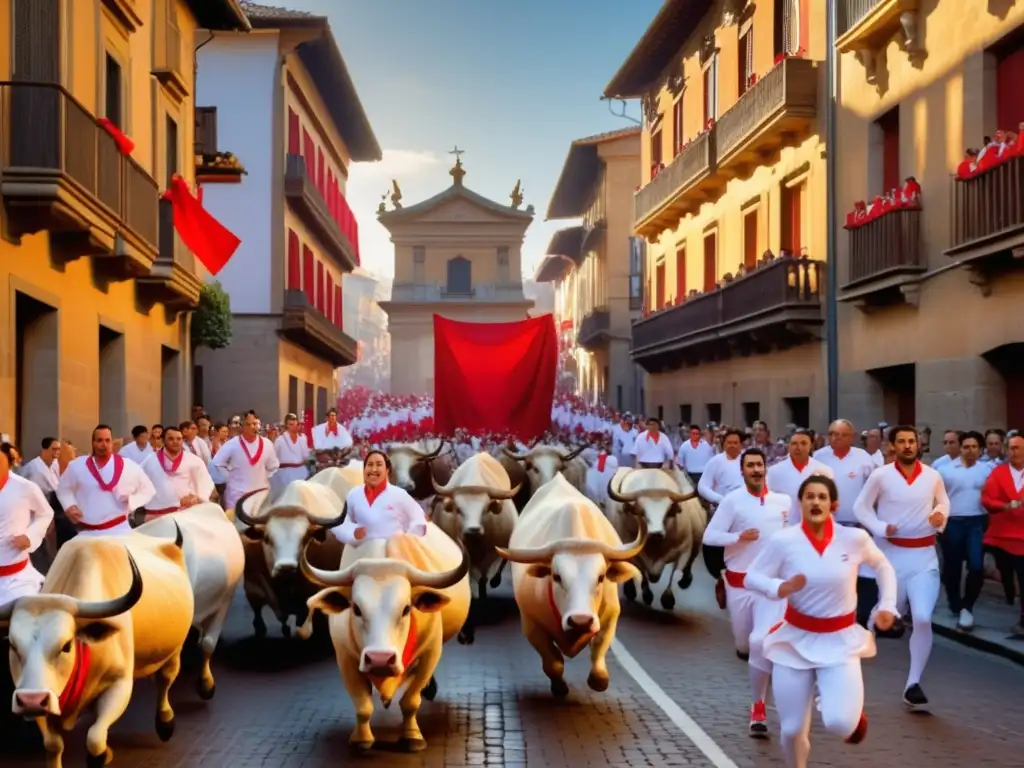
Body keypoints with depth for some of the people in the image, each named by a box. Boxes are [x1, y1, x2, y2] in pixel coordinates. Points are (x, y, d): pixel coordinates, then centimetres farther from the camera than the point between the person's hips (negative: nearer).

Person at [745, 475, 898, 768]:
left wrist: (887, 605, 3)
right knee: (792, 729, 5)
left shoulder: (855, 538, -8)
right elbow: (751, 577, -8)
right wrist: (780, 588, -26)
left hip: (839, 641, 0)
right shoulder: (783, 541, -12)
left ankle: (852, 709, 22)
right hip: (796, 639, 0)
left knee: (840, 724, -16)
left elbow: (883, 566, 11)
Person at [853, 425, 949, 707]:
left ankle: (913, 683, -2)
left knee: (923, 618, -11)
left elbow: (943, 500, 19)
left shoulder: (933, 476, 1)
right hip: (891, 553, -1)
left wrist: (940, 515, -4)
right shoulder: (880, 475, -6)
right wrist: (880, 528, -15)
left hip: (924, 555, 1)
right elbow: (861, 507, 0)